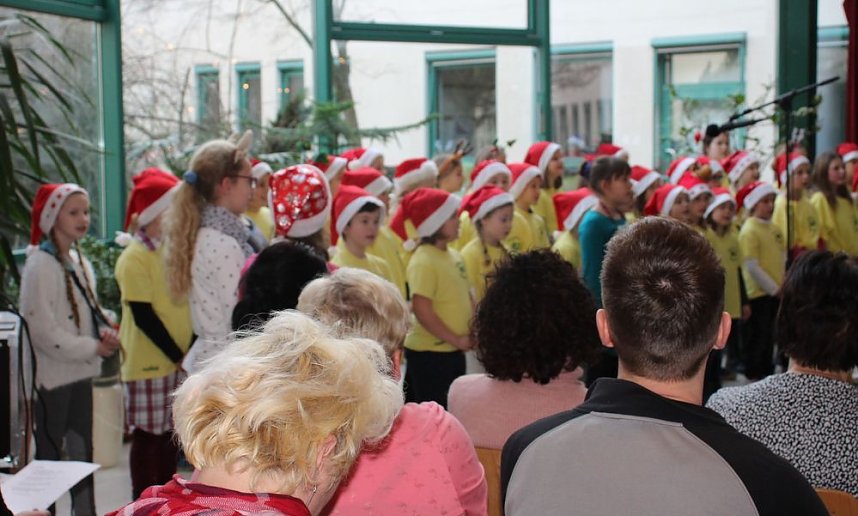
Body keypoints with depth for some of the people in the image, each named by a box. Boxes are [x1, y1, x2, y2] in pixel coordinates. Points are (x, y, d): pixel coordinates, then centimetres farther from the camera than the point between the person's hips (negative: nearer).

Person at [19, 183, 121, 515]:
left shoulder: (79, 262, 10)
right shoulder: (40, 266, -15)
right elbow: (42, 330, -20)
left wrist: (104, 330, -3)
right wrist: (93, 348, -17)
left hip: (80, 373, 8)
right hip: (52, 376, -8)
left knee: (82, 452, 14)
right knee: (49, 457, -1)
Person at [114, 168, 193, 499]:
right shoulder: (134, 258, -13)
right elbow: (144, 316, -16)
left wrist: (192, 351, -2)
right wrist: (177, 355, -14)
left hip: (181, 361, 7)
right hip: (149, 363, -7)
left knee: (171, 433, 13)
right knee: (147, 436, 1)